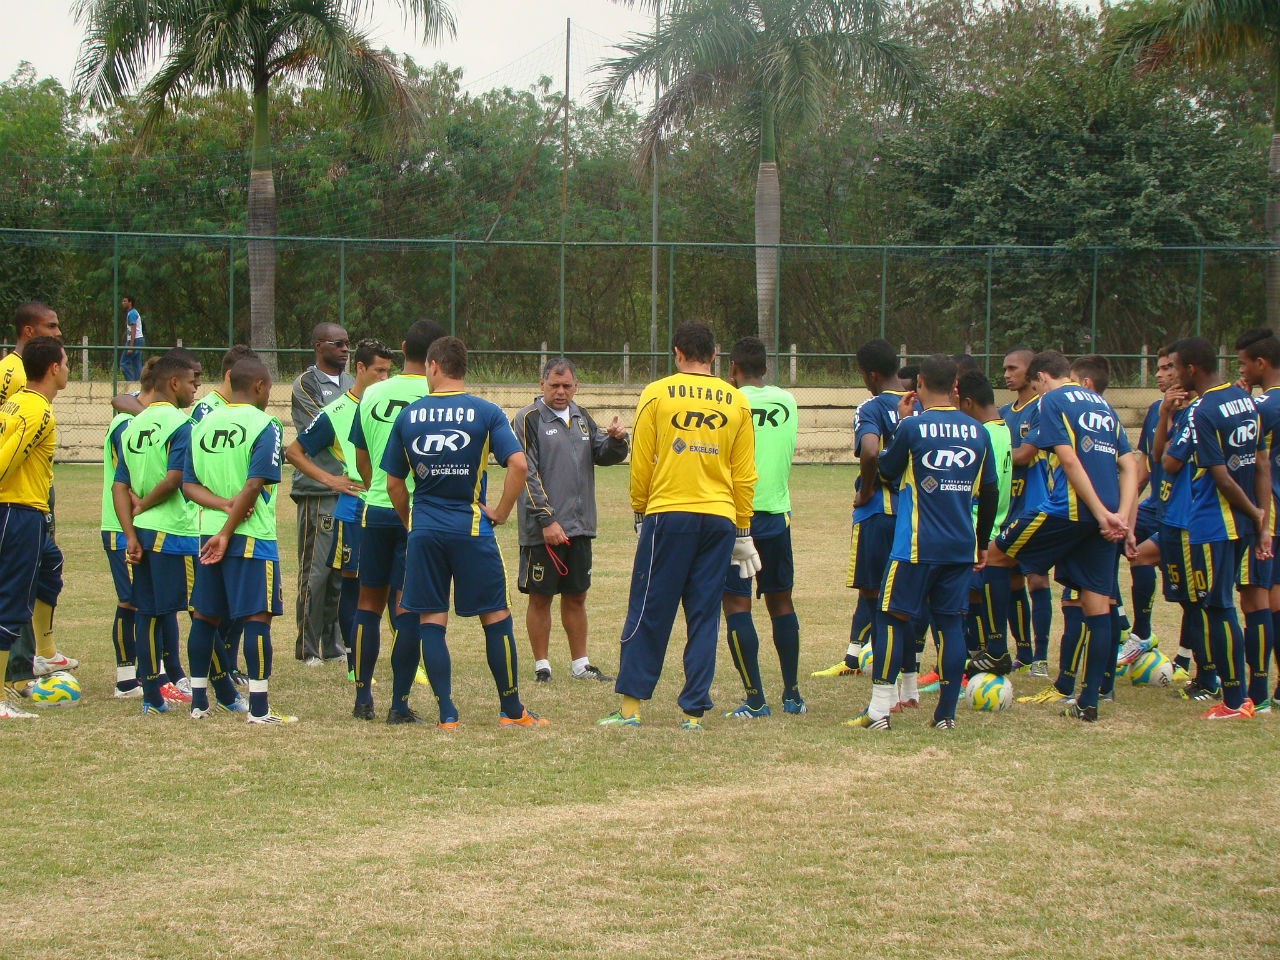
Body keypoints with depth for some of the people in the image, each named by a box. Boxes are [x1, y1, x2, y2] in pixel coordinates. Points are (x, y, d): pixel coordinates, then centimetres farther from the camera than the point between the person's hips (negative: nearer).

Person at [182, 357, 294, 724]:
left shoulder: (202, 425, 11)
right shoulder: (264, 425, -7)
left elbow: (189, 484, 5)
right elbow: (254, 484, -15)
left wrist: (222, 504, -7)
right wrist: (228, 532, -12)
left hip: (208, 533, 6)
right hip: (253, 536, -6)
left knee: (205, 616, 13)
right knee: (257, 616, -4)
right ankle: (258, 707, -7)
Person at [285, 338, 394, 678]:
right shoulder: (336, 413, 1)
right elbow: (294, 452, 6)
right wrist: (329, 479, -2)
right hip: (354, 507, -2)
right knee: (351, 583, 2)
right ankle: (354, 661, 11)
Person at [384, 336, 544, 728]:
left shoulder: (408, 415, 3)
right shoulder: (486, 412, -3)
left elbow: (394, 482, 7)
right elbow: (518, 464, -15)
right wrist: (500, 512, -3)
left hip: (424, 529, 2)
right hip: (471, 526, -2)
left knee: (431, 622, 6)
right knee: (496, 618, 7)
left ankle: (447, 714, 1)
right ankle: (511, 711, 11)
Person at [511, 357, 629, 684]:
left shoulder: (581, 418, 14)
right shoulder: (528, 419, -6)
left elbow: (604, 456, 15)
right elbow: (527, 474, -12)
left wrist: (616, 440, -9)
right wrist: (546, 520, -18)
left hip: (579, 526, 6)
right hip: (542, 531, -6)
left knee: (576, 596, 13)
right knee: (540, 597, 1)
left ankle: (580, 664, 21)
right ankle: (541, 666, 10)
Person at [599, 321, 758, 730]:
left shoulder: (657, 394, -1)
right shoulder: (737, 401, 6)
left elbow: (640, 464, 0)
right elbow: (745, 475, 8)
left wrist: (640, 512, 14)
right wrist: (743, 533, 15)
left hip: (668, 514, -2)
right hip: (720, 519, 2)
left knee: (648, 614, 3)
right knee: (704, 617, 6)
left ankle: (631, 706, 3)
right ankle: (694, 711, 4)